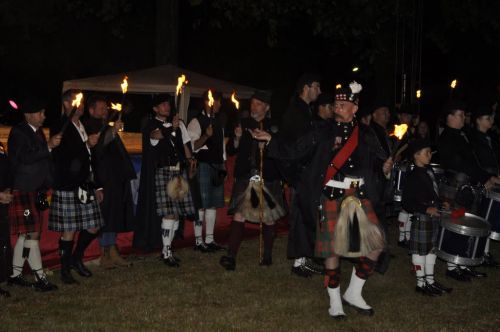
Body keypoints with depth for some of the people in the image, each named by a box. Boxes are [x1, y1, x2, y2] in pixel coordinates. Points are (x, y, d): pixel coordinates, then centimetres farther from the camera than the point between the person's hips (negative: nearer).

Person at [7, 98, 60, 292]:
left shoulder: (38, 133, 16)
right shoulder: (18, 133, -9)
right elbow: (26, 158, -22)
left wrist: (46, 186, 18)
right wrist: (48, 146, -24)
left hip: (35, 191, 9)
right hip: (23, 191, -9)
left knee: (25, 234, 12)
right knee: (32, 233, -9)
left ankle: (15, 275, 20)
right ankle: (40, 278, -7)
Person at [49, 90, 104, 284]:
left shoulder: (83, 127, 16)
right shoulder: (60, 128, -7)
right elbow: (59, 157, -19)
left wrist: (97, 186, 19)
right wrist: (86, 144, -22)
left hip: (86, 187, 7)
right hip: (68, 188, -7)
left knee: (93, 227, 9)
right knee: (69, 231, -1)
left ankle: (77, 258, 30)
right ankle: (65, 270, 13)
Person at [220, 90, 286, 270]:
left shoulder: (273, 127, 2)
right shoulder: (243, 124, 8)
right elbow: (231, 150, 9)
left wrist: (266, 146, -16)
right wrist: (237, 138, -9)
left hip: (268, 179, 0)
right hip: (245, 177, 1)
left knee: (269, 217, 8)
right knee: (239, 215, -9)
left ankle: (267, 255, 23)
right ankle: (231, 256, -10)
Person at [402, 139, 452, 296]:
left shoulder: (429, 171, 9)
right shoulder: (413, 176, -16)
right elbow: (407, 203, -18)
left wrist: (441, 203, 13)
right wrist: (426, 209, -24)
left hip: (433, 217, 9)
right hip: (421, 219, -9)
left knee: (431, 248, 16)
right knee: (420, 251, 2)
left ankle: (430, 280, 28)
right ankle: (421, 283, 12)